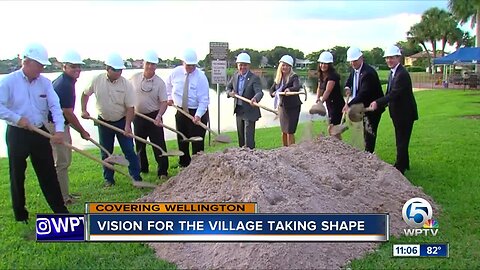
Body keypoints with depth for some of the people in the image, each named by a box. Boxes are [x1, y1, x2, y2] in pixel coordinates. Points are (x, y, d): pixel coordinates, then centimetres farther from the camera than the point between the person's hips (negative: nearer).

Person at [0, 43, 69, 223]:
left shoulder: (45, 82, 1)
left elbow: (55, 106, -8)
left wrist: (59, 129, -21)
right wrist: (17, 118, -20)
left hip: (40, 133, 3)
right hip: (17, 134, -3)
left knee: (48, 173, 8)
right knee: (17, 175, 9)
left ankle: (60, 209, 17)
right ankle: (20, 214, 24)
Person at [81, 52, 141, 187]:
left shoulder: (126, 84, -15)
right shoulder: (97, 80, -9)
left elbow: (130, 107, -14)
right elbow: (85, 94, 10)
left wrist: (127, 126, -22)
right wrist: (84, 110, 0)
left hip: (122, 121, -2)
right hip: (104, 121, 2)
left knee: (129, 150, -3)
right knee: (106, 152, 10)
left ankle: (136, 177, 6)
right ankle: (108, 179, 23)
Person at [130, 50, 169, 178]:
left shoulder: (159, 82, -10)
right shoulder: (134, 78, -1)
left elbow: (163, 102, -12)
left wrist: (159, 116, -27)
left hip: (154, 117, -3)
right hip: (138, 116, 3)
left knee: (159, 145, -3)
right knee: (139, 145, 15)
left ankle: (162, 171, 5)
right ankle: (142, 168, 32)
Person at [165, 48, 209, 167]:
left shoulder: (201, 77, -17)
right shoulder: (176, 72, -4)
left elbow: (203, 100, -20)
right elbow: (168, 84, 20)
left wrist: (198, 115, -31)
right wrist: (169, 97, 10)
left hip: (197, 112, -5)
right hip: (181, 111, 5)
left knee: (197, 142, -5)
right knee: (181, 140, 14)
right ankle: (184, 164, 29)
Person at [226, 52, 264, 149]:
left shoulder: (254, 78, -17)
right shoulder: (235, 75, 2)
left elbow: (259, 92, -30)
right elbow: (228, 87, 15)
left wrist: (255, 98, -52)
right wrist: (230, 93, -8)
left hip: (249, 111, -6)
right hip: (238, 110, 6)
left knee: (249, 136, -7)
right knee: (240, 136, 18)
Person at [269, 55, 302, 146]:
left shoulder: (294, 77, -13)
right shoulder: (278, 78, 6)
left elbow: (297, 87, -32)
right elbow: (272, 89, 15)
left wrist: (289, 89, -53)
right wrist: (273, 93, -7)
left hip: (292, 107, -6)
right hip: (282, 106, 6)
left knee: (290, 132, -6)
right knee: (284, 131, 15)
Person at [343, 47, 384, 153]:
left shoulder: (368, 72, -26)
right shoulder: (354, 70, 2)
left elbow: (363, 93, -32)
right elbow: (349, 81, 19)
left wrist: (349, 104, -36)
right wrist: (347, 88, -5)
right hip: (364, 106, 9)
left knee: (369, 132, -7)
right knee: (366, 132, 17)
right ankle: (367, 152, 27)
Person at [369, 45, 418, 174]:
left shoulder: (402, 74, -23)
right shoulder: (393, 72, 8)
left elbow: (394, 94, -29)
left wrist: (378, 103, -32)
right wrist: (380, 104, 2)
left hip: (405, 114, -10)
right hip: (398, 113, 10)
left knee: (402, 141, 0)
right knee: (400, 140, 21)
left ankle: (400, 168, 9)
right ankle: (404, 164, 36)